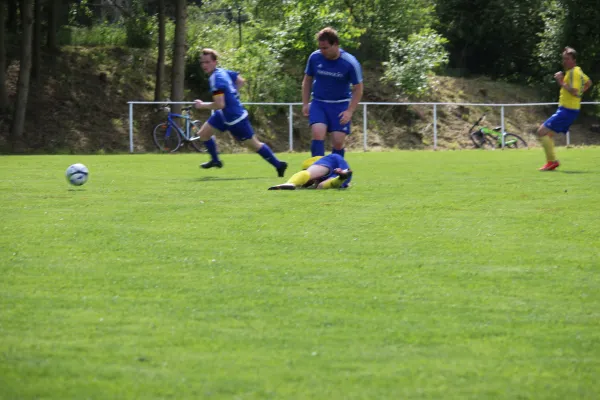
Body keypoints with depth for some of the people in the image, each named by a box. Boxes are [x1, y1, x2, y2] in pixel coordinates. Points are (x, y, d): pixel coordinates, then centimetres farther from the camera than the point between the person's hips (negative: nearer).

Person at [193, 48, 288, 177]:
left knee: (254, 145, 5)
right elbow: (240, 81, 16)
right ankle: (215, 160, 31)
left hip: (235, 118, -9)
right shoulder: (222, 72, 1)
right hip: (225, 114, 9)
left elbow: (220, 105, -32)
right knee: (203, 133, 13)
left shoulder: (216, 79, -27)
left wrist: (202, 105, -16)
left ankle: (278, 165, 17)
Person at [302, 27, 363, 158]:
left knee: (338, 141, -5)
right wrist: (305, 104, 5)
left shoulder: (350, 63, -14)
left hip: (340, 105, -1)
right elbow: (307, 81, 9)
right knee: (318, 133, -21)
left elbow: (358, 89, -5)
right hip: (319, 103, 1)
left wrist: (349, 111, -13)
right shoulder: (314, 58, -8)